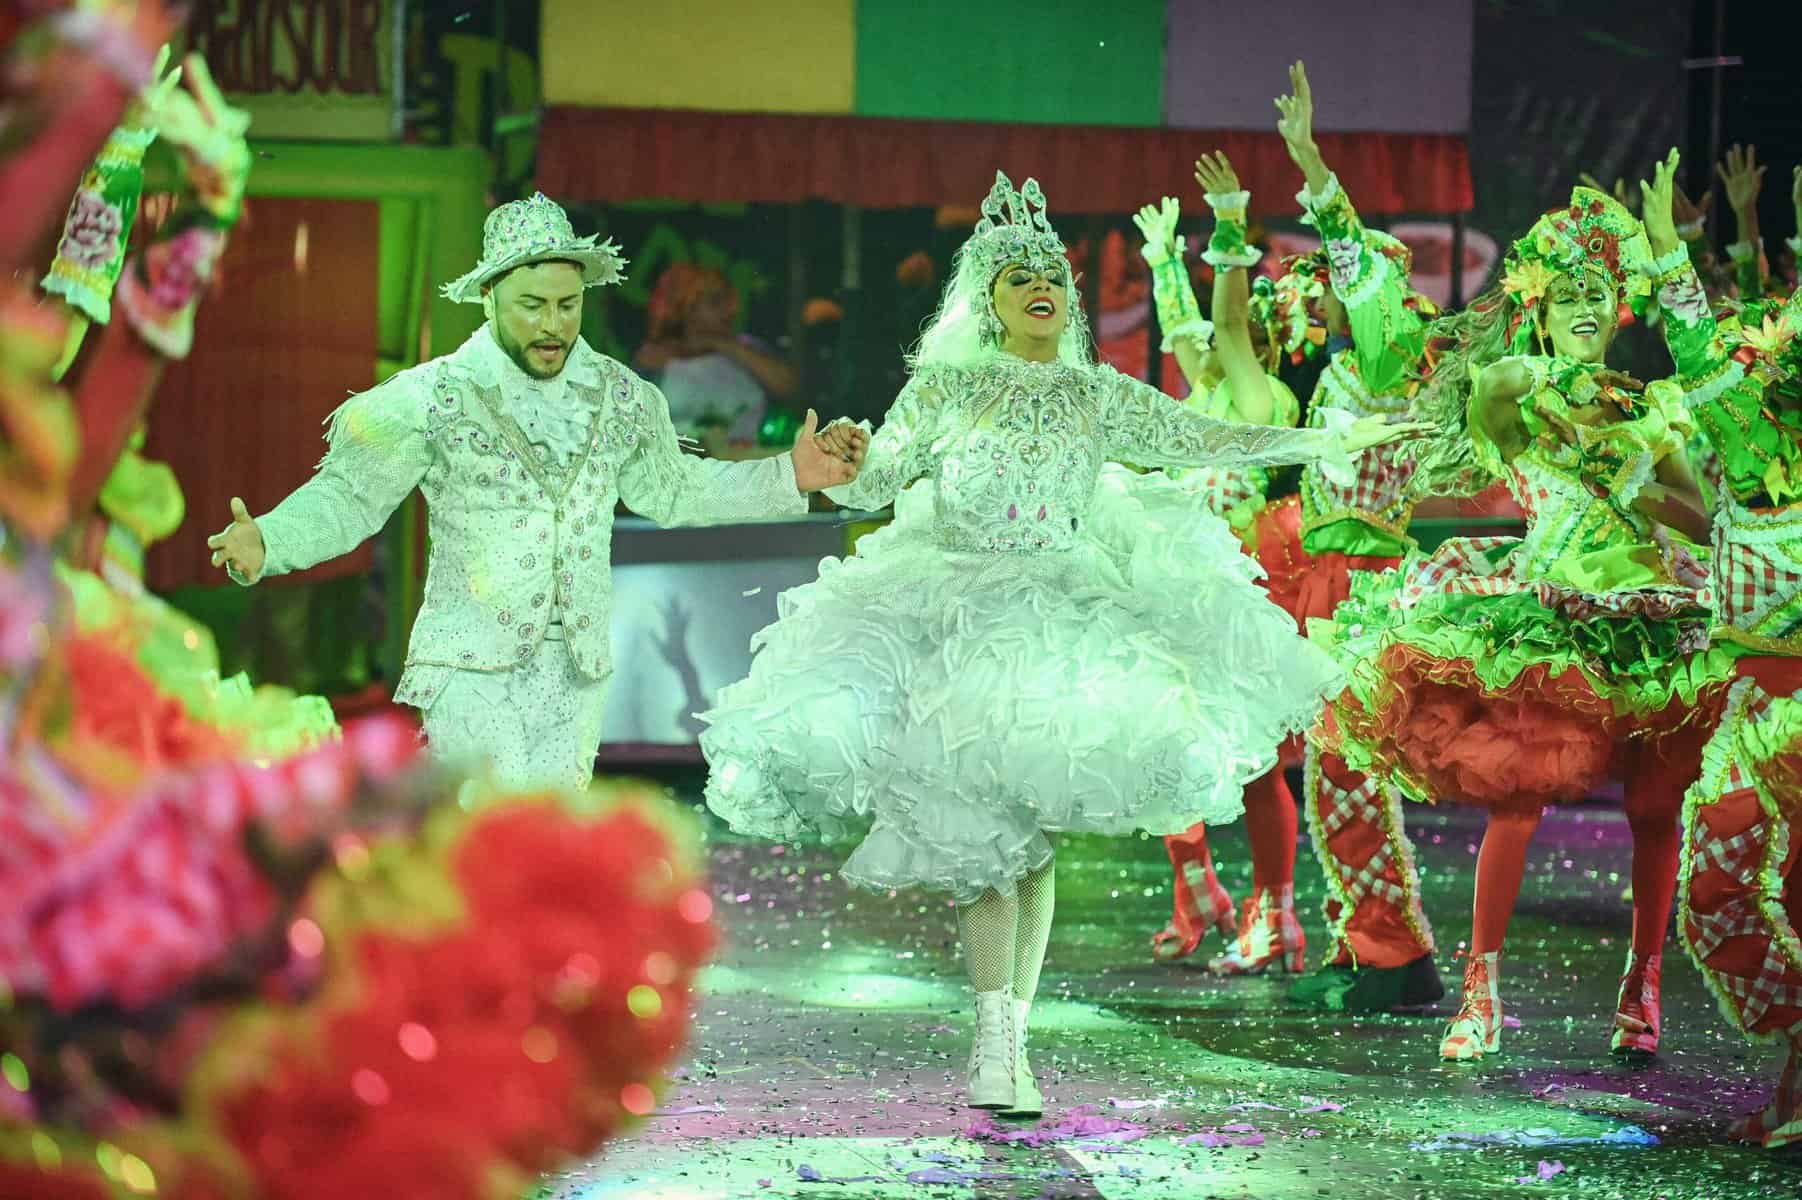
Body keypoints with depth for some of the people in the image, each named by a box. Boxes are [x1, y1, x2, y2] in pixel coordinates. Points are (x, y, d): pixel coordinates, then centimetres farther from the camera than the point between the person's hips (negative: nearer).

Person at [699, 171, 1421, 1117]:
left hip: (1065, 627, 2)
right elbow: (871, 483, 6)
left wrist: (1325, 442, 9)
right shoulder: (943, 388, 6)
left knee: (1034, 840, -1)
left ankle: (1010, 1043, 4)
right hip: (953, 626, -2)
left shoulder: (1096, 395, 11)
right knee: (979, 832, -12)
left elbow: (1203, 441, 12)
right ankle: (995, 1041, -11)